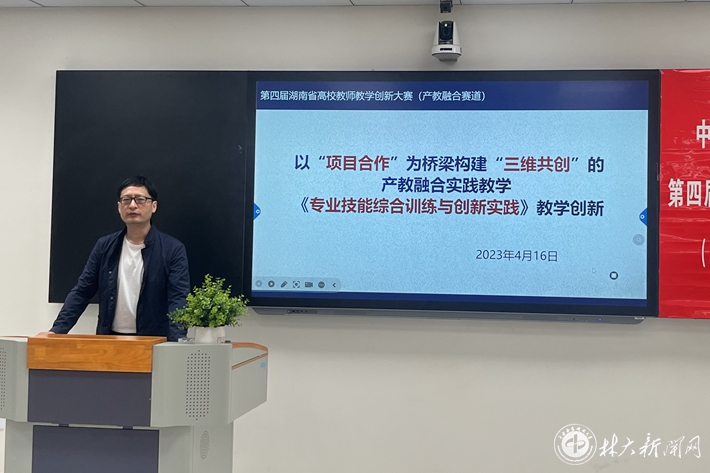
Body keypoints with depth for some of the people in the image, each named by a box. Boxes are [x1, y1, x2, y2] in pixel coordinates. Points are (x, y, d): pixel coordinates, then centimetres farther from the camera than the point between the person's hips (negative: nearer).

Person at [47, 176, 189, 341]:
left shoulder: (173, 249, -5)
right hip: (109, 339, 4)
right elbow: (81, 292, 8)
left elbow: (178, 299, -13)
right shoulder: (105, 246, 7)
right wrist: (57, 329, -5)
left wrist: (176, 342, -29)